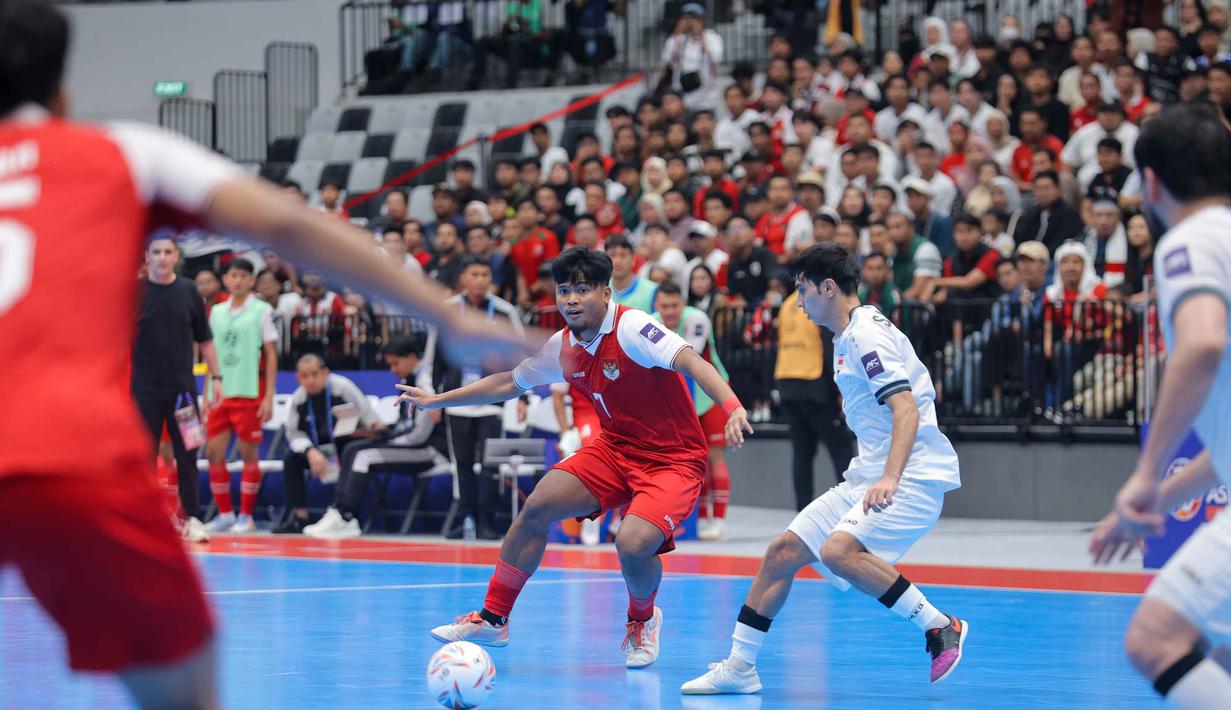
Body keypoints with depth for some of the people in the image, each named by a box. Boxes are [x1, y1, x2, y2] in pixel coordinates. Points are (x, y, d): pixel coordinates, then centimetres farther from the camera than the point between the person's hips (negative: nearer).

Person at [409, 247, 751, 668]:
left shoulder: (631, 327, -21)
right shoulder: (562, 348, 1)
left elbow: (690, 361, -34)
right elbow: (508, 383, 17)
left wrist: (732, 407, -51)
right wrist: (436, 401, 20)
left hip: (673, 459, -6)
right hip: (615, 449, 6)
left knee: (633, 545, -27)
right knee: (537, 507, -9)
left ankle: (643, 619, 9)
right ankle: (492, 620, 6)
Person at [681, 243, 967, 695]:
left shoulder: (867, 333, -14)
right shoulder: (846, 338, 17)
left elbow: (906, 409, -24)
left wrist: (890, 478, -35)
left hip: (912, 474, -10)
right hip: (869, 475, 10)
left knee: (838, 550, -31)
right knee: (783, 551, 5)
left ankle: (941, 628, -19)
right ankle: (739, 667, 13)